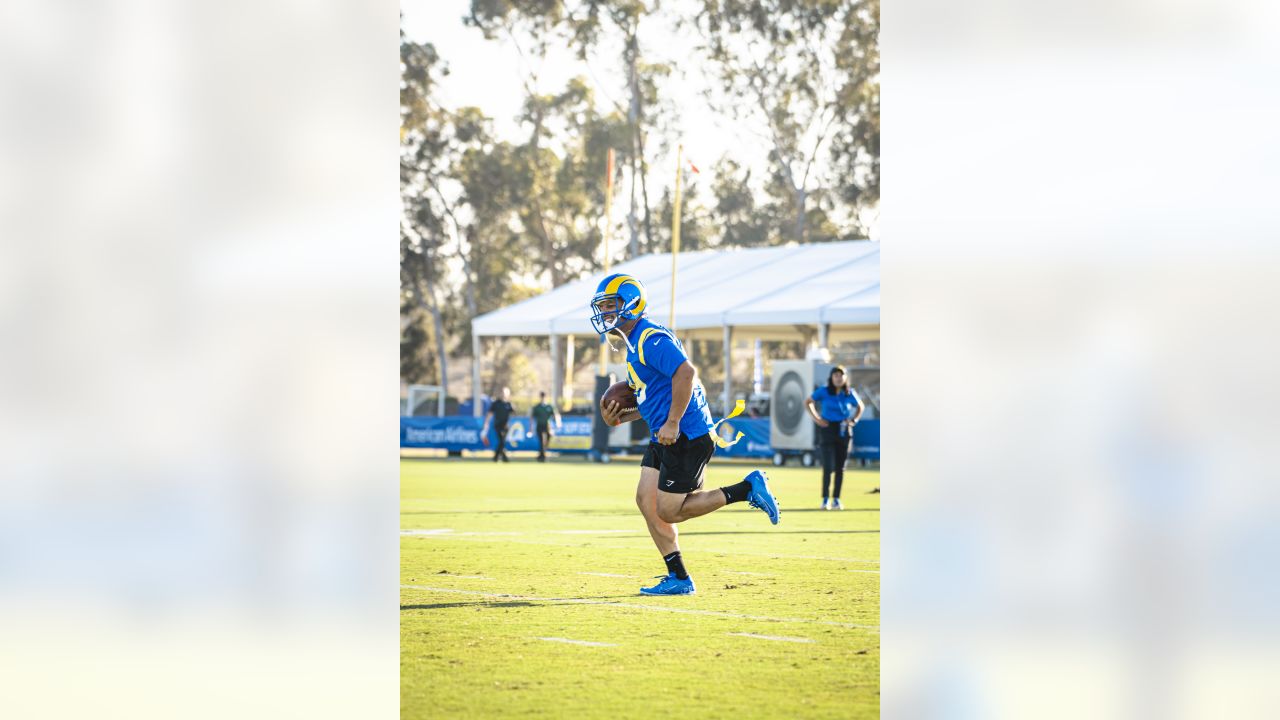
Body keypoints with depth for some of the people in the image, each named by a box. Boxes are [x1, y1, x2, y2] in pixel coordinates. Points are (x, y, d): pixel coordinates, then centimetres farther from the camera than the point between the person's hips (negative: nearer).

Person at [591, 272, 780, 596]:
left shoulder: (651, 339, -16)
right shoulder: (635, 344, 18)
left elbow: (685, 372, -28)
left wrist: (673, 423, -26)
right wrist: (621, 417, 11)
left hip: (687, 436, -10)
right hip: (665, 437, 10)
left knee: (668, 511, -7)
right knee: (646, 500, 4)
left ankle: (747, 489, 1)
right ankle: (678, 578, 8)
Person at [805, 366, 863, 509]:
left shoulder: (850, 394, 1)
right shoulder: (823, 392, -5)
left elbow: (860, 407, 19)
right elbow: (808, 402, 8)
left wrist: (854, 420, 3)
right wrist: (816, 418, -3)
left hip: (844, 431, 3)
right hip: (828, 430, -3)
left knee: (840, 467, 6)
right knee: (828, 466, -12)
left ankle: (836, 499, 16)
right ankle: (825, 499, -7)